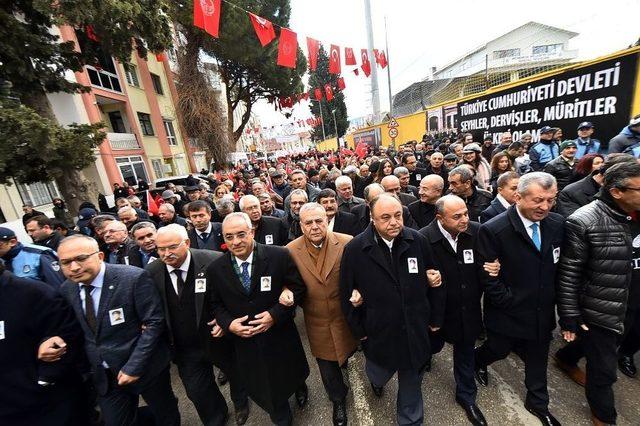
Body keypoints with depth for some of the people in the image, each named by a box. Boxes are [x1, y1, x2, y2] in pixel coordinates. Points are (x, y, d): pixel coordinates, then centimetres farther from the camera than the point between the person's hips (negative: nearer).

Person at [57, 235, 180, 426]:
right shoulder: (66, 289, -3)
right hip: (103, 375, 4)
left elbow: (154, 322, -21)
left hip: (145, 367, -4)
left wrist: (133, 366, -20)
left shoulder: (134, 278, -23)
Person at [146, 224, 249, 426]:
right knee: (196, 392, 20)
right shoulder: (151, 272, -12)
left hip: (219, 339, -2)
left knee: (237, 373, 25)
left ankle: (241, 404, 60)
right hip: (183, 348, 2)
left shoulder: (214, 261, -25)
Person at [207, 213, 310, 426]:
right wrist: (228, 323, -15)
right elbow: (215, 304, 3)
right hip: (244, 341, 2)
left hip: (281, 336, -1)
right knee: (264, 390, 21)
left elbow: (298, 288, -11)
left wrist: (275, 314, -20)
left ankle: (299, 387, 64)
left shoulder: (279, 256, -20)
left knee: (292, 376, 26)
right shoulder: (215, 269, -10)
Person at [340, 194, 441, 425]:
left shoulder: (418, 240, -11)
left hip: (415, 330, 2)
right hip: (379, 333, -1)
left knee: (412, 383, 22)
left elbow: (429, 274, 9)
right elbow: (346, 295, -9)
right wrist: (358, 331, -4)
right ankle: (376, 380, 64)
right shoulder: (354, 249, -19)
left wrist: (433, 279, -11)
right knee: (379, 373, 26)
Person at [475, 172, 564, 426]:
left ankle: (538, 404, 47)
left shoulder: (557, 224, -6)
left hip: (542, 312, 5)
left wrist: (552, 300, 0)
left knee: (538, 358, 22)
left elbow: (559, 268, 4)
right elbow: (487, 277, -19)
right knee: (499, 350, 18)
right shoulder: (493, 230, -24)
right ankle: (478, 361, 52)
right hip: (507, 313, -4)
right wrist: (510, 303, -16)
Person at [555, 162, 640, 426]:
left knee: (595, 345, 27)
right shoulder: (584, 222, -23)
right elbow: (568, 274, -19)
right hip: (598, 313, -6)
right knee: (604, 369, 12)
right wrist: (569, 316, -16)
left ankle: (565, 357, 57)